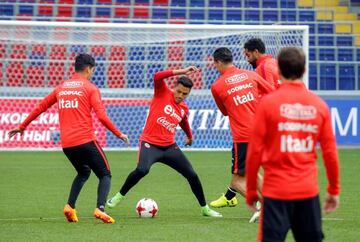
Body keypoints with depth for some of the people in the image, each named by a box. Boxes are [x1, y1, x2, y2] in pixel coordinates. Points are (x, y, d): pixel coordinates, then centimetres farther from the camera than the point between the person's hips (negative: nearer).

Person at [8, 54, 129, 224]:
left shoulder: (61, 88, 15)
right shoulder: (90, 88, 0)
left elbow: (40, 107, 21)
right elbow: (101, 116, -9)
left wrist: (22, 126, 32)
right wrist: (119, 134, 0)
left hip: (66, 144, 6)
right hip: (86, 140, -6)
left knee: (83, 173, 27)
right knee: (105, 175, 4)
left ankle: (70, 207, 9)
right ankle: (100, 208, -20)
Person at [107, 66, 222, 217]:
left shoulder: (184, 109, 9)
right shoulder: (162, 93, -5)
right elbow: (157, 77, -24)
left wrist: (189, 136, 46)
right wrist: (181, 72, -26)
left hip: (169, 147, 5)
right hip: (150, 143, -5)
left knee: (192, 175, 1)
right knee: (142, 170, -32)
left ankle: (204, 208, 19)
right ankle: (119, 196, -10)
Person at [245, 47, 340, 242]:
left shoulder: (268, 103, -6)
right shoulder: (319, 105, 2)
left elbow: (255, 151, -5)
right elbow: (330, 153, 5)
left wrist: (251, 190, 5)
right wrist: (334, 190, 16)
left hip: (276, 190, -3)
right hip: (309, 190, 3)